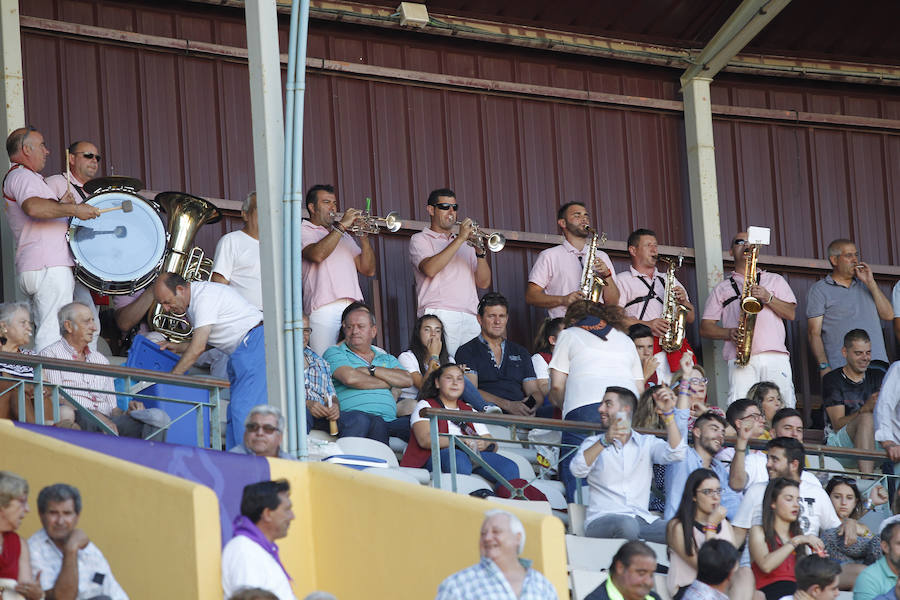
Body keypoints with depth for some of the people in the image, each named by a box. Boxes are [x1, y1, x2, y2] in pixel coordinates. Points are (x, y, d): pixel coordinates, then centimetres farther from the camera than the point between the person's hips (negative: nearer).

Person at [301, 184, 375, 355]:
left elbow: (368, 270, 18)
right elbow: (317, 255, -14)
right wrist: (342, 225, -9)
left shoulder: (344, 236, 27)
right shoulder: (303, 231, 9)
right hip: (324, 309, -6)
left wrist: (364, 237, 5)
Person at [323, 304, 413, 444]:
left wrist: (371, 370, 1)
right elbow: (350, 378, -5)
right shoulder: (334, 353, 15)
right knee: (376, 422, -40)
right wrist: (386, 383, 7)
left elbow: (407, 380, 10)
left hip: (390, 420, 4)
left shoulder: (386, 359, 29)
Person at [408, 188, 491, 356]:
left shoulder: (467, 243, 26)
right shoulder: (420, 239, 12)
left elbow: (484, 283, 16)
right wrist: (460, 239, -9)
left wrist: (480, 253, -1)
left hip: (470, 319, 5)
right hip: (439, 315, -4)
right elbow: (430, 269, -10)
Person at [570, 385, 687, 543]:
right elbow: (577, 470, -7)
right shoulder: (593, 443, 14)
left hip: (642, 519, 2)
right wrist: (605, 441, -21)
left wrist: (668, 414, -9)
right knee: (627, 524, -39)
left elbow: (676, 453, -1)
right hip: (602, 518, -2)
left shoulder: (647, 443, 18)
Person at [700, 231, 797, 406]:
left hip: (775, 356, 1)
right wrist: (729, 333, -4)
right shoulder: (722, 288, 23)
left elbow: (791, 313, 12)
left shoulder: (775, 280, 24)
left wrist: (768, 298, -4)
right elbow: (705, 327, 15)